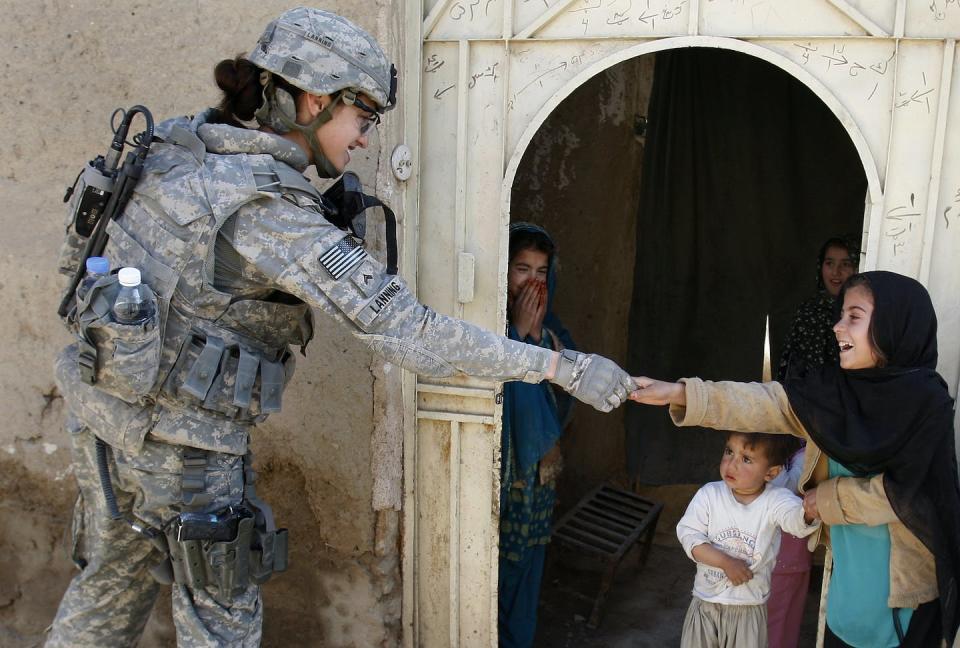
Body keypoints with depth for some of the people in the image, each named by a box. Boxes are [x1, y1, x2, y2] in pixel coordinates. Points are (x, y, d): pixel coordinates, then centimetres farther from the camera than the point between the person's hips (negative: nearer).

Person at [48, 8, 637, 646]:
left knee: (111, 586, 24)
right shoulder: (272, 205, -23)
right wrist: (563, 366, -23)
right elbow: (406, 330, -27)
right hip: (180, 432, -8)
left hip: (106, 402, 8)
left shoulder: (186, 144, 2)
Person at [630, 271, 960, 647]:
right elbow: (766, 404, -12)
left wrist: (826, 499, -10)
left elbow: (903, 492, -20)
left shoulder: (926, 399, -19)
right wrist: (679, 394, -20)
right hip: (849, 560, 5)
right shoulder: (836, 388, -3)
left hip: (900, 576, -5)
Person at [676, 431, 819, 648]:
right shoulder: (709, 494, -9)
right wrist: (725, 562, -22)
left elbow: (798, 520, -33)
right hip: (706, 602, 1)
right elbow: (689, 535, -12)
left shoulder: (774, 501, -14)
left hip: (750, 607, -1)